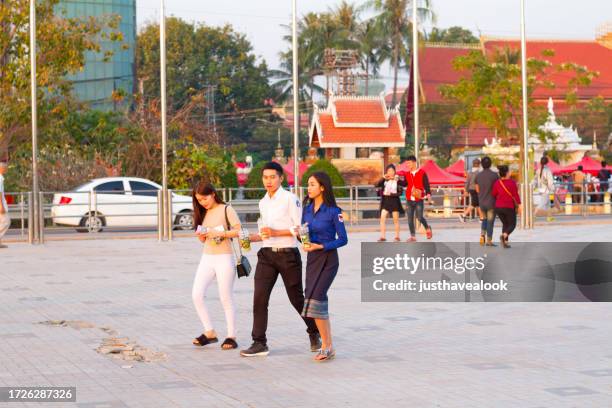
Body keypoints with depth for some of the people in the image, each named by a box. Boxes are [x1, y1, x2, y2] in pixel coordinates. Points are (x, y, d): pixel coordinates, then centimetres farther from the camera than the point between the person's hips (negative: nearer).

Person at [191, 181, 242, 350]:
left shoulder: (226, 209, -4)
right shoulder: (203, 213, 14)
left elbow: (239, 230, -11)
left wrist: (219, 233, -20)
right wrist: (201, 235, -5)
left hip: (224, 258, -6)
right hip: (206, 258, 6)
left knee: (226, 298, -3)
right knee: (197, 295, -5)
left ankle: (231, 336, 5)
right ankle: (209, 332, 6)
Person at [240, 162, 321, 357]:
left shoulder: (290, 198, -7)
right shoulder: (263, 203, 15)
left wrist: (275, 233, -19)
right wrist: (252, 238, 7)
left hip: (288, 254, -5)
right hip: (267, 254, 5)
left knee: (297, 298, 6)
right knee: (259, 298, -7)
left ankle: (314, 334, 29)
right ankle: (259, 343, -3)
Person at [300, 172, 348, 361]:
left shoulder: (333, 211, -12)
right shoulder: (307, 208, 7)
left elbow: (342, 239, -10)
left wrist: (319, 246, -18)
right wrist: (304, 241, -8)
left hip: (327, 259, -7)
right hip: (311, 259, 7)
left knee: (314, 300, -15)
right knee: (319, 301, 8)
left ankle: (327, 347, -6)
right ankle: (327, 346, 17)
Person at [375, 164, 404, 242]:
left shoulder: (397, 180, -3)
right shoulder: (384, 180, 4)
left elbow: (400, 193, -6)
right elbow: (376, 185, -10)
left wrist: (391, 194, -19)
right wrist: (383, 178, -16)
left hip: (394, 201, -2)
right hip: (385, 201, 2)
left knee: (396, 220, 5)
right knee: (382, 218, -8)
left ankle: (397, 236, 14)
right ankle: (382, 236, -6)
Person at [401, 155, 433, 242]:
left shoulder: (422, 172, -5)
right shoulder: (407, 174, 9)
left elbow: (426, 184, -7)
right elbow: (405, 184, 20)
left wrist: (428, 193, -19)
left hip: (419, 199, -5)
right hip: (409, 200, 5)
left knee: (419, 217, -6)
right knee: (410, 219, 4)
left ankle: (427, 228, 23)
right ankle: (413, 236, 12)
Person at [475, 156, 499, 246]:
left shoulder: (478, 175, 0)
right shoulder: (494, 175, -13)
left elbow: (477, 190, 7)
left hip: (482, 203, 4)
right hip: (491, 202, -4)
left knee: (485, 219, 22)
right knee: (490, 222, 4)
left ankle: (482, 235, 2)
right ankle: (489, 241, 4)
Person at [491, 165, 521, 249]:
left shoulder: (497, 183, -4)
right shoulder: (512, 182, -14)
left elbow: (493, 194, -1)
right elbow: (515, 195, -14)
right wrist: (519, 205, -8)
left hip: (498, 207, 4)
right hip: (509, 207, -4)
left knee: (505, 224, 21)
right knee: (512, 225, 10)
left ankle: (505, 242, 9)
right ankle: (503, 236, -19)